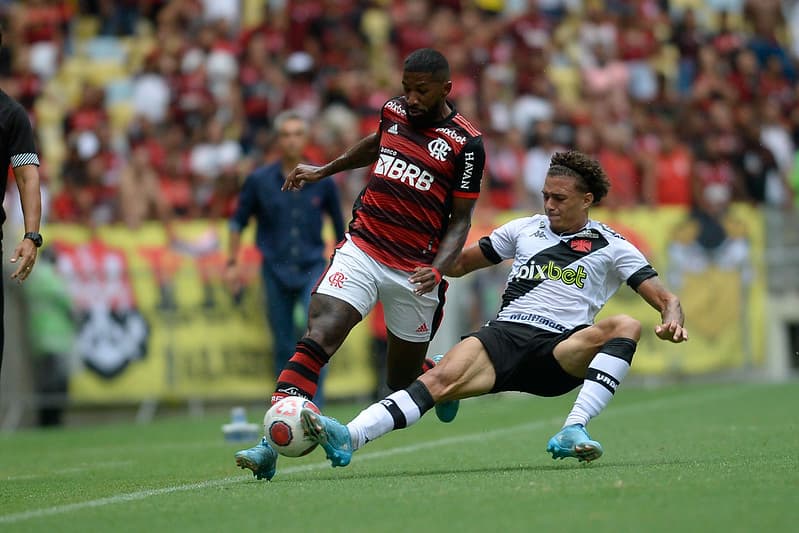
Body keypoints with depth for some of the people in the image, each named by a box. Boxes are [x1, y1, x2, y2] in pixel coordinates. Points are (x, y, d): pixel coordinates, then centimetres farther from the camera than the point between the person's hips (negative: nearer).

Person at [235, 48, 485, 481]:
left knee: (403, 380, 10)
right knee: (317, 338, -20)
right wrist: (324, 170, 33)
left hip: (414, 271, -2)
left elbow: (461, 218, -4)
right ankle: (272, 442, -27)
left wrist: (438, 268, -19)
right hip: (361, 249, 2)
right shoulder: (394, 111, 6)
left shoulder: (466, 143, -7)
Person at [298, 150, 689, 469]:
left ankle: (572, 432, -38)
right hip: (506, 333, 1)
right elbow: (458, 264, 28)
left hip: (561, 353, -1)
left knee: (626, 326, -30)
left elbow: (665, 299, 7)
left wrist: (672, 320, -17)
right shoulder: (524, 229, 21)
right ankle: (347, 438, -48)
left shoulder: (612, 248, 13)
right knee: (442, 379, -28)